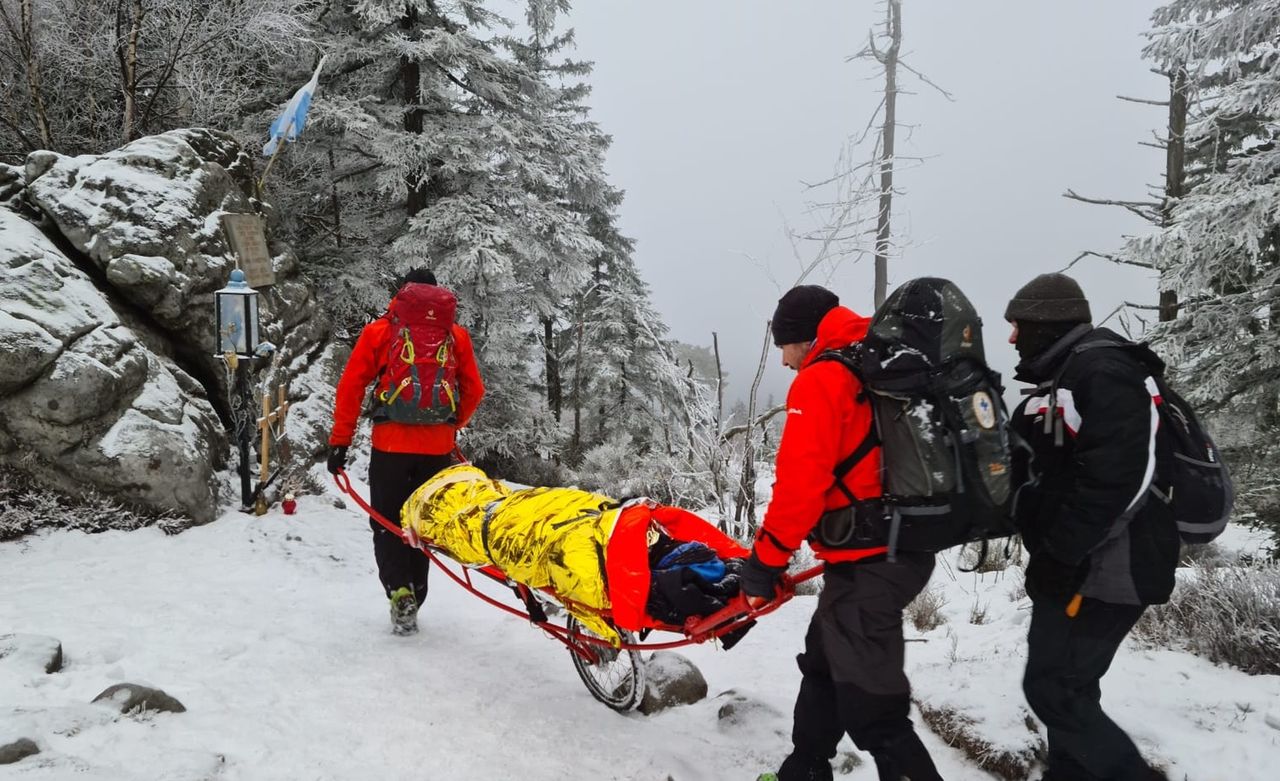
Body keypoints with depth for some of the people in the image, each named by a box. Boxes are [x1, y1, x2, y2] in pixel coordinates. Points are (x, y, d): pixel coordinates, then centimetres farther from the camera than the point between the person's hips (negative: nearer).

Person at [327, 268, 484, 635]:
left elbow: (351, 386, -2)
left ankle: (400, 592, -8)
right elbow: (474, 390, 10)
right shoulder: (455, 335, 7)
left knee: (387, 523, 9)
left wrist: (340, 440, 2)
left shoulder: (379, 331, 1)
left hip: (390, 444, -2)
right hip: (438, 448, 2)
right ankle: (413, 601, 18)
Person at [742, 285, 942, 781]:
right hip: (906, 551, 10)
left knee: (872, 707, -3)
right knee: (823, 665, 25)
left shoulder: (821, 380, -13)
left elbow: (800, 485, -20)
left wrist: (765, 561, -10)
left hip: (866, 566, -10)